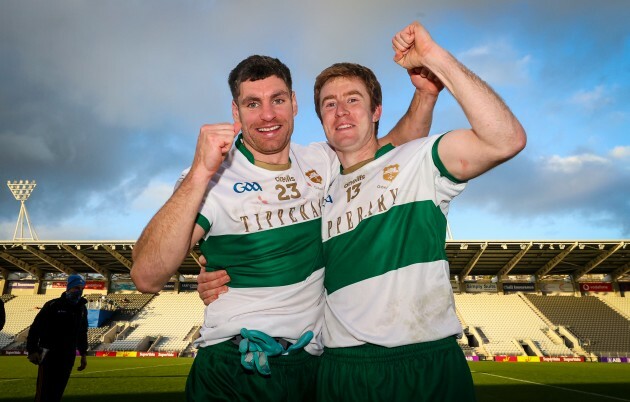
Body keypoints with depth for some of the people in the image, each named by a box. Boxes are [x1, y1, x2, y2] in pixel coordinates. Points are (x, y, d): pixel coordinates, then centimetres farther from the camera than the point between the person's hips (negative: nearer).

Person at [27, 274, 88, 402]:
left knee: (58, 391, 8)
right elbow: (35, 328, -8)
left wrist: (83, 354, 17)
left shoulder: (82, 309, 10)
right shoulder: (53, 305, -8)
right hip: (49, 355, -5)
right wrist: (32, 350, -14)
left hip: (68, 356, 5)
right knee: (44, 391, -6)